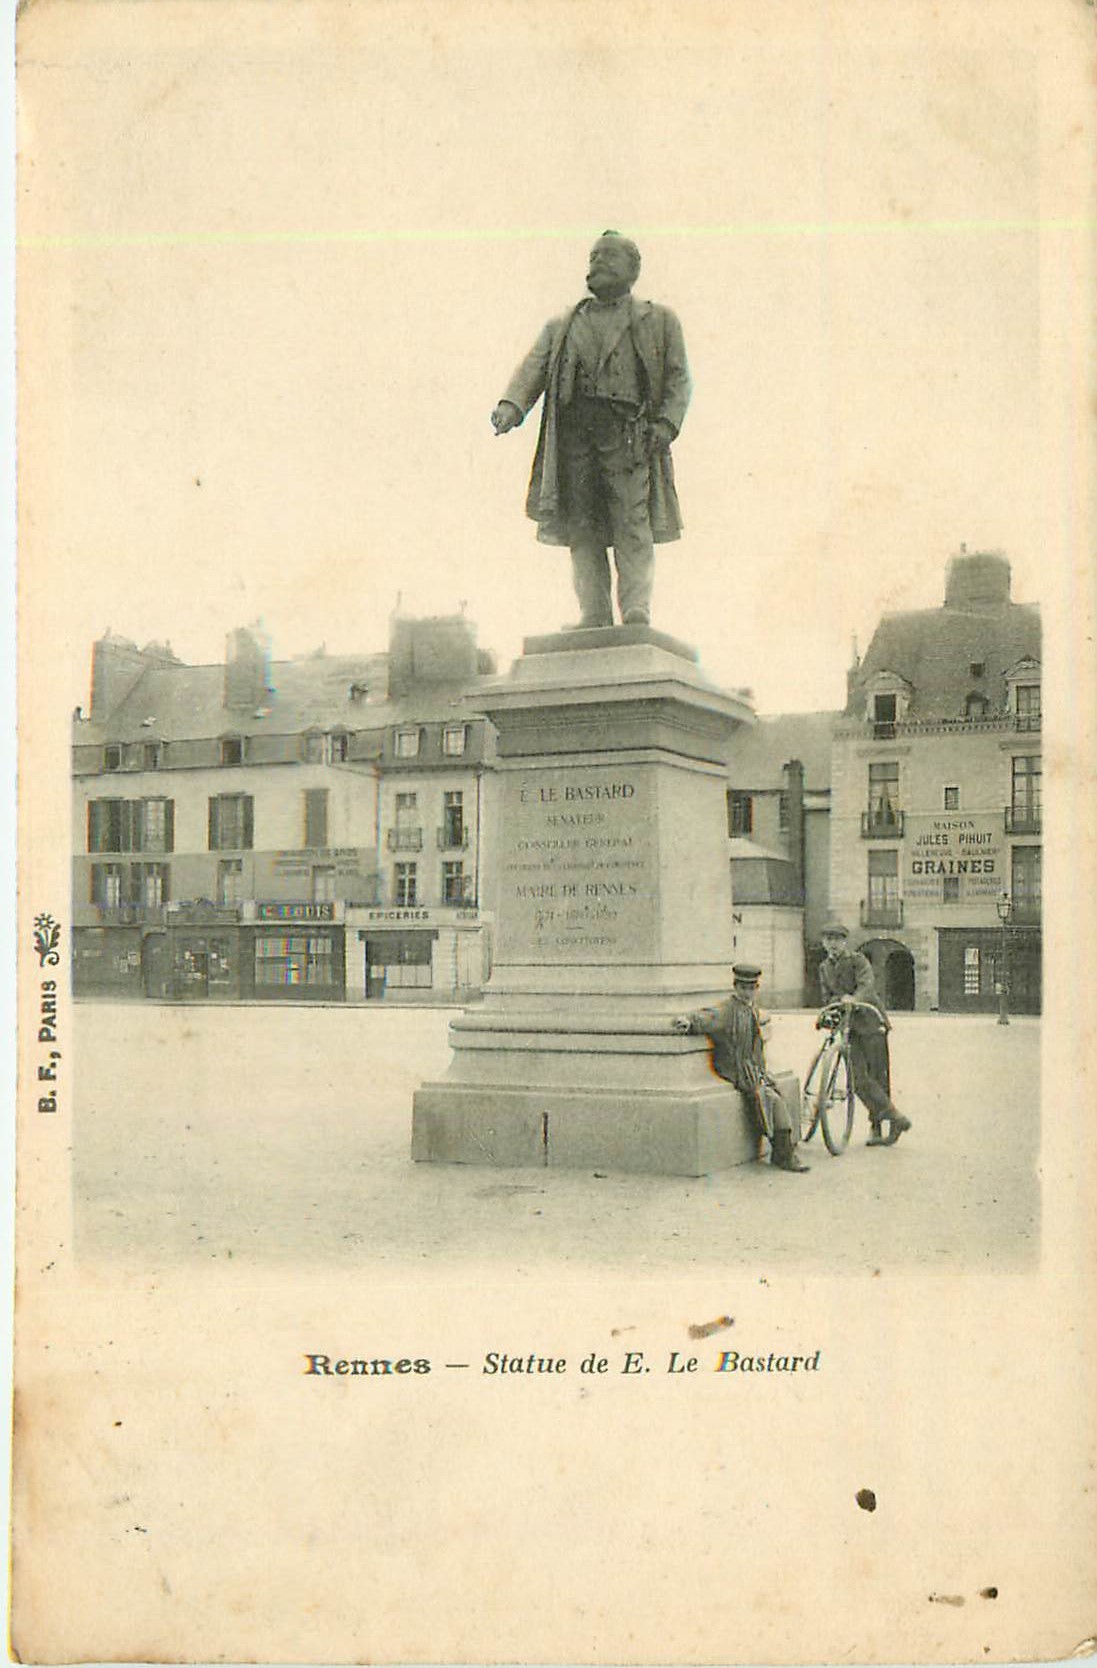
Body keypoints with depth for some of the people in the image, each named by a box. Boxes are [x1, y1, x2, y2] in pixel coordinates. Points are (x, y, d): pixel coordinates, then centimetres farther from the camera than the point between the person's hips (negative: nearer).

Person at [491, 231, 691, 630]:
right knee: (583, 530, -4)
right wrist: (511, 404, -9)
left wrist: (666, 423, -8)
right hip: (573, 435, 3)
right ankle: (594, 621, -4)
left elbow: (678, 377, 10)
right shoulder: (561, 325, 25)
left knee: (632, 527, -12)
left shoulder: (659, 321, 19)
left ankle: (637, 617, -14)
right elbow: (533, 368, 11)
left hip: (628, 433, -2)